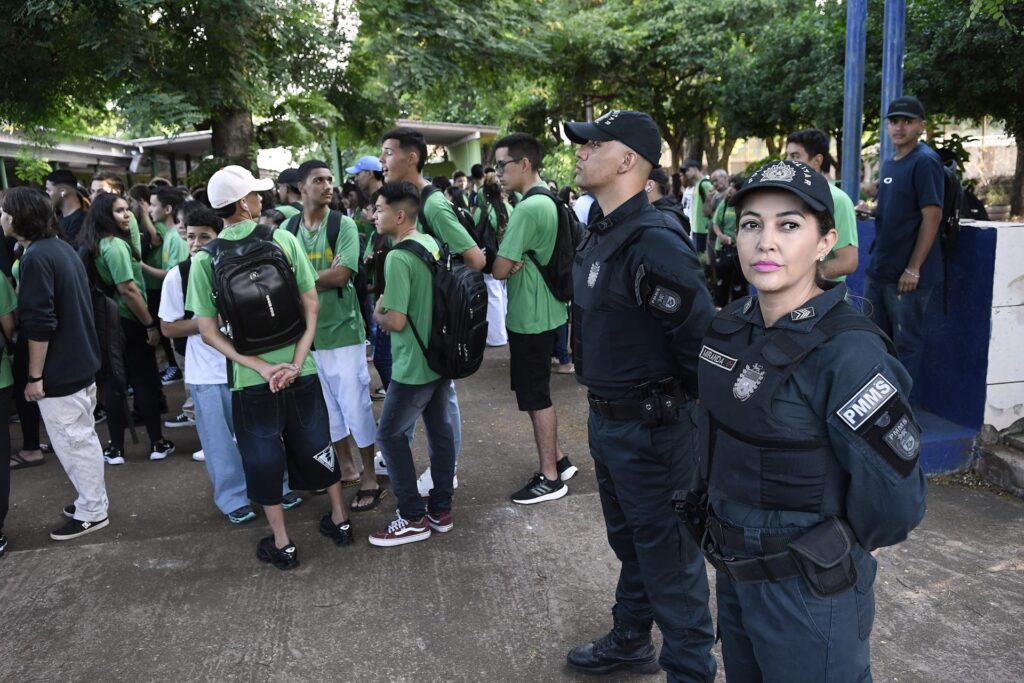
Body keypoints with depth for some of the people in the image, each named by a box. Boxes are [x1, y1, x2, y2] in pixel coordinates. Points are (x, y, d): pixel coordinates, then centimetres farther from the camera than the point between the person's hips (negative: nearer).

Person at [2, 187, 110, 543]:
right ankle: (92, 500, 30)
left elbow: (39, 323, -22)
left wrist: (34, 376, -16)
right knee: (81, 437, 18)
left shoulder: (36, 257, -19)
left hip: (59, 370, -9)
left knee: (73, 441, 2)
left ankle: (91, 512, 13)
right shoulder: (63, 248, 9)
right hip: (81, 361, 9)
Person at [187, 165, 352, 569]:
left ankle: (282, 544, 25)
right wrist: (296, 361, -11)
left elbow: (208, 333, -8)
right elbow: (312, 305, -8)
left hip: (250, 379, -1)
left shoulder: (204, 260, -6)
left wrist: (261, 367, -10)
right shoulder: (284, 240, -6)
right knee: (316, 445, 19)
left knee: (264, 457, 15)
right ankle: (339, 521, 34)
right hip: (299, 369, 1)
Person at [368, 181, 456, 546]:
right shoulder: (431, 244, 5)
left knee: (390, 434, 6)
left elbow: (396, 321, -23)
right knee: (441, 429, 14)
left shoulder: (398, 257, -22)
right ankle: (441, 509, 25)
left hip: (414, 365, -9)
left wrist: (376, 313, -3)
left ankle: (414, 518, 11)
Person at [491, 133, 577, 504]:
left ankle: (550, 477, 14)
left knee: (536, 397, 2)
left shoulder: (528, 209, -21)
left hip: (530, 319, -9)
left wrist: (509, 262, 0)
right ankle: (557, 460, 30)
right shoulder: (549, 202, 9)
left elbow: (499, 270, -20)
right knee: (537, 393, 19)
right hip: (545, 313, 9)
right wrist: (517, 262, -4)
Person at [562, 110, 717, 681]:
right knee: (629, 541, 25)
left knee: (669, 557, 5)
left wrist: (703, 413, -14)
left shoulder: (654, 242, -23)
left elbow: (702, 338, -26)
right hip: (607, 419, 10)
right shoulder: (600, 235, 9)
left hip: (651, 427, -10)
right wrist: (603, 407, 18)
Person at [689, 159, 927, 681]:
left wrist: (832, 549, -7)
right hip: (735, 574, 7)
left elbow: (894, 499, -24)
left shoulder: (847, 353, -25)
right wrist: (731, 537, 12)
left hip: (807, 592, -7)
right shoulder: (732, 325, -3)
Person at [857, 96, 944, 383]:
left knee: (905, 341, 3)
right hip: (879, 268, 9)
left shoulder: (925, 161, -12)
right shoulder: (888, 164, 12)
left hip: (907, 273, -9)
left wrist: (913, 269, -20)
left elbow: (932, 216, -17)